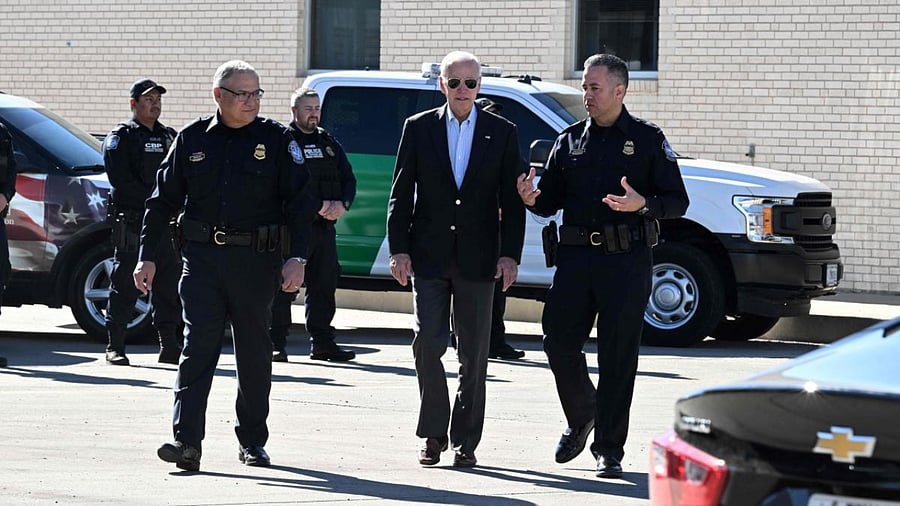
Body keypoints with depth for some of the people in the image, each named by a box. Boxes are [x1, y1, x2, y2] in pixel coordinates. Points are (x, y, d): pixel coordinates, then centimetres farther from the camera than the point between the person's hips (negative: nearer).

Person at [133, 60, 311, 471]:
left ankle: (252, 441, 20)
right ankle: (187, 442, -15)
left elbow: (298, 201, 0)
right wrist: (147, 257, 5)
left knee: (254, 353, 8)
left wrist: (297, 257, -10)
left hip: (256, 262, 0)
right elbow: (163, 200, 10)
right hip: (201, 257, 0)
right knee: (197, 347, -9)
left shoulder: (277, 139, 2)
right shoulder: (192, 139, 6)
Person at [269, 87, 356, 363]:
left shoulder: (328, 143, 19)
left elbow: (348, 178, 15)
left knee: (324, 283, 9)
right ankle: (276, 343, -2)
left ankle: (322, 342, 15)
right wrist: (318, 206, -19)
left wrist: (342, 204, -5)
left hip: (325, 224, 7)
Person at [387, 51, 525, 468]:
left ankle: (465, 440, 10)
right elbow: (401, 194, 5)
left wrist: (510, 255, -3)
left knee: (474, 354, 3)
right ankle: (434, 434, 5)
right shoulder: (418, 128, 5)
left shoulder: (502, 133, 5)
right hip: (429, 256, 0)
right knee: (428, 343, -8)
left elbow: (512, 200, 5)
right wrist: (399, 249, -3)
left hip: (477, 258, 0)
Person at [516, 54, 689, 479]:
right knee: (558, 340, -3)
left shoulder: (648, 140, 4)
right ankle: (581, 417, 24)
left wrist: (642, 204, -18)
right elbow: (551, 201, 16)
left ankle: (609, 448, 5)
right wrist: (532, 199, -7)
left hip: (627, 258, -3)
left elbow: (677, 201, 1)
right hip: (576, 255, 3)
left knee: (618, 356, -2)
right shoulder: (570, 141, 14)